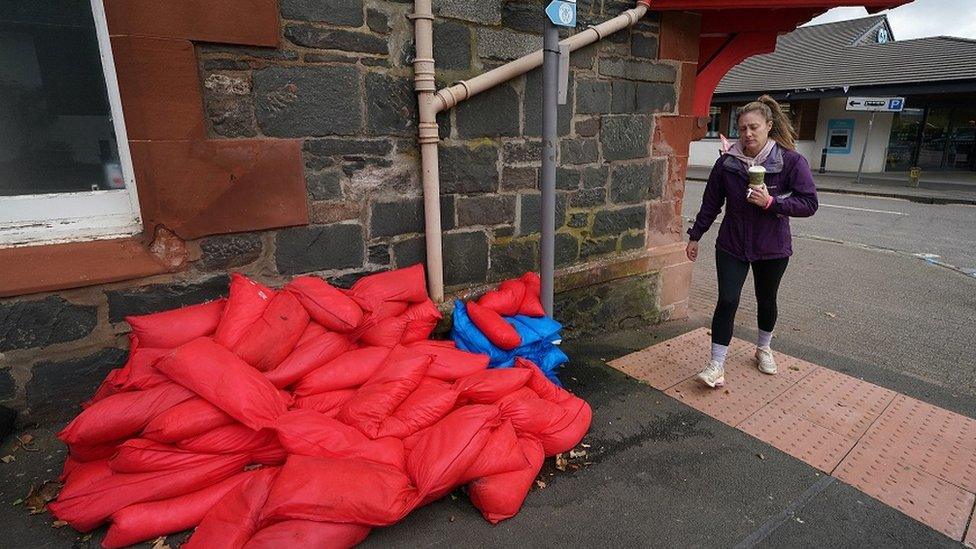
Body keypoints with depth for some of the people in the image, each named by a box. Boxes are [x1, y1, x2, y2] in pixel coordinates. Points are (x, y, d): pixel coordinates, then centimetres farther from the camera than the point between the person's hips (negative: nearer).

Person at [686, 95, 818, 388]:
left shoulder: (791, 161, -11)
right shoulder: (727, 161, -5)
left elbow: (809, 204, -11)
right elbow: (711, 203, 3)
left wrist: (772, 202, -26)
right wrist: (695, 236, 6)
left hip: (772, 247, 0)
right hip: (732, 245, 0)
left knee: (766, 300, 17)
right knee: (727, 301, -8)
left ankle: (763, 349, 42)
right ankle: (716, 364, 0)